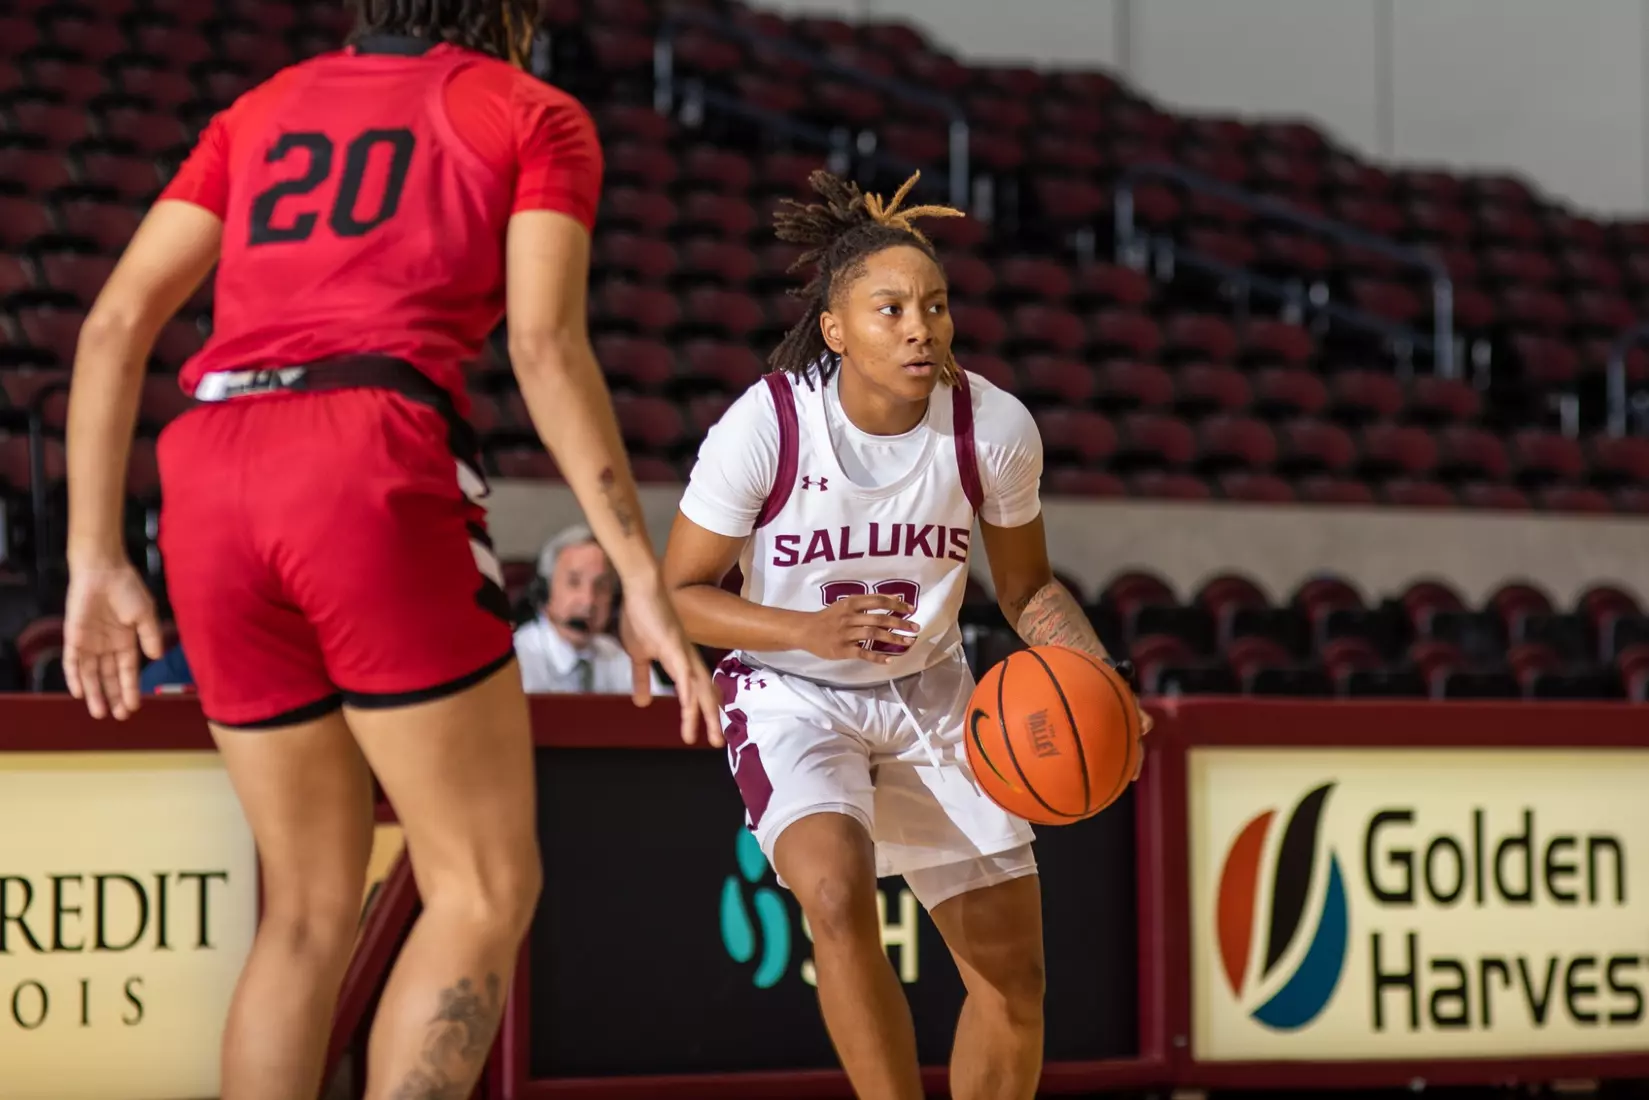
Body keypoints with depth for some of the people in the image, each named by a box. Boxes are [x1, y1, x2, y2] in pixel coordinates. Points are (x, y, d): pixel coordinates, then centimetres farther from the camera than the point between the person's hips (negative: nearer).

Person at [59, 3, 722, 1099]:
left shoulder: (262, 111, 27)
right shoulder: (534, 116, 13)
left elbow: (116, 323, 15)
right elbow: (546, 344, -3)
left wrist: (96, 559, 16)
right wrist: (644, 579, -5)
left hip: (213, 482, 5)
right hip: (376, 472, -5)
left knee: (313, 902, 16)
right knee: (489, 887, 3)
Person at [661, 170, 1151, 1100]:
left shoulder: (995, 428, -15)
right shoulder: (765, 425, -23)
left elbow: (1028, 587, 2)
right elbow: (677, 594, -13)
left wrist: (1094, 670, -18)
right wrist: (809, 629, -30)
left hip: (930, 698, 4)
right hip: (793, 698, -4)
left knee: (1014, 974, 4)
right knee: (838, 891, -33)